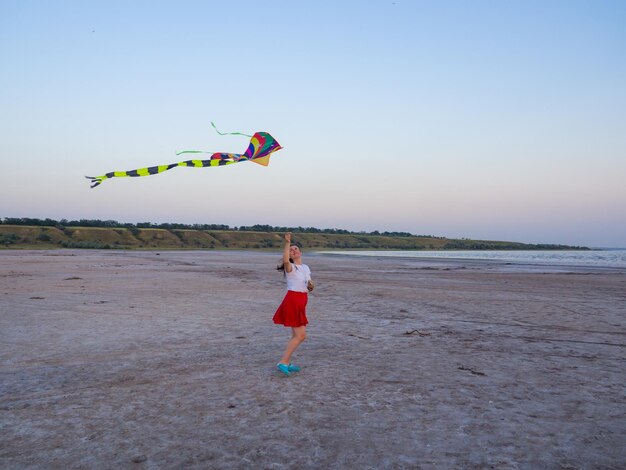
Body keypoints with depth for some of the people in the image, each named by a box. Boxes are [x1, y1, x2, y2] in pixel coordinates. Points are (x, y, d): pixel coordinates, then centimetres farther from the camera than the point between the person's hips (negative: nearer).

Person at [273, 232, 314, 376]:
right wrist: (287, 243, -38)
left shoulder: (306, 268, 15)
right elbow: (285, 260, -34)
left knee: (297, 335, 12)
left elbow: (308, 285, 25)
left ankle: (286, 362, 22)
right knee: (301, 335, -10)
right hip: (292, 301, -8)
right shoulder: (290, 267, -9)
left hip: (301, 302, 8)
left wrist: (310, 286, 1)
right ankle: (283, 362, -3)